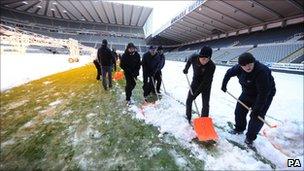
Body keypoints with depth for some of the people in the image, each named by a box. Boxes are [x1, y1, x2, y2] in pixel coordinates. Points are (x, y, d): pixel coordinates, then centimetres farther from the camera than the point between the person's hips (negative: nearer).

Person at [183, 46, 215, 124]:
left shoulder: (211, 66, -32)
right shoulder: (194, 57, -22)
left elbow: (206, 81, -28)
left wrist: (196, 92, -28)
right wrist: (186, 69, 18)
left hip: (206, 85, -3)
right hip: (195, 82, 3)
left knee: (205, 105, -1)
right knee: (189, 100, 9)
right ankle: (188, 117, 30)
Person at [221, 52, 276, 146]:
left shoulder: (262, 71, -36)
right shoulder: (239, 68, -17)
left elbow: (263, 93, -35)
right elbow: (229, 73, 5)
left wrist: (257, 109, -32)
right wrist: (224, 85, 11)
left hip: (265, 95, -6)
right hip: (247, 93, 6)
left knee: (257, 117, -8)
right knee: (239, 110, 10)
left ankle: (250, 138, 12)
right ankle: (239, 129, 34)